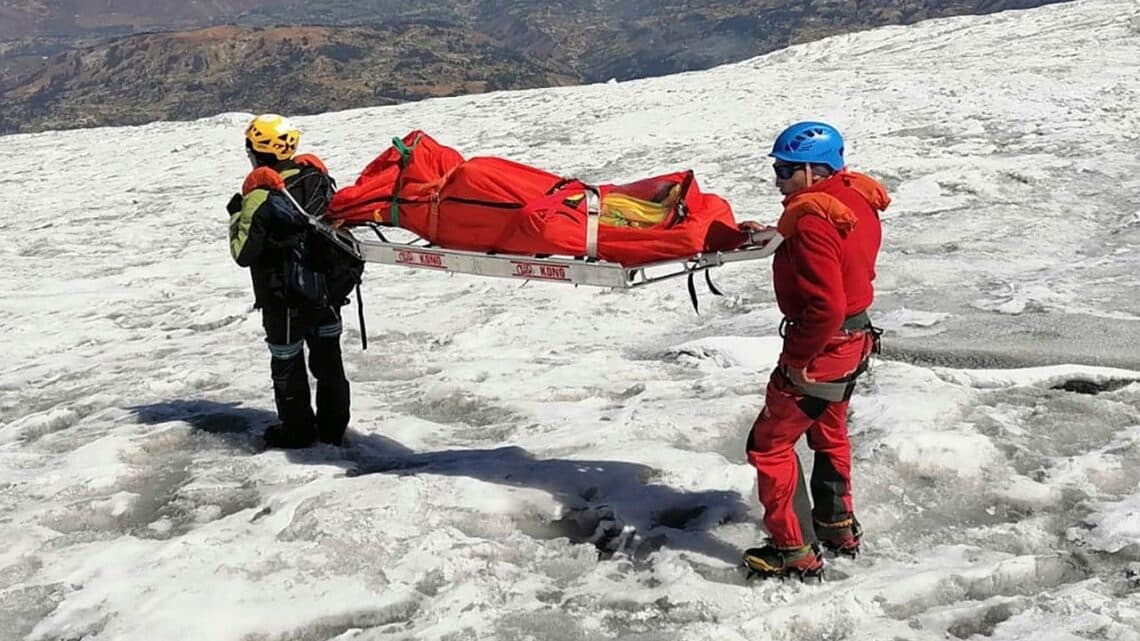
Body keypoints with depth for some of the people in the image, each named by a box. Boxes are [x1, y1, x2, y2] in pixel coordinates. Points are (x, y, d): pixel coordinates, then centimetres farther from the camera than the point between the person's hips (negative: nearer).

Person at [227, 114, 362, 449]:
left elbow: (244, 253, -14)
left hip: (286, 299, -5)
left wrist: (236, 215, -1)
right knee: (328, 357, 17)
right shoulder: (317, 174, -3)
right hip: (328, 288, 6)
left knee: (287, 362, 11)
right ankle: (333, 427, 26)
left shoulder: (259, 194, -20)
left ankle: (297, 431, 22)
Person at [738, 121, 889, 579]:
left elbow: (826, 305, -32)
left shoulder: (813, 220, -26)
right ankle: (838, 527, 43)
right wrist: (774, 235, 11)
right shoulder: (856, 198, 1)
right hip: (855, 339, 10)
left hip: (822, 348, -10)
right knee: (828, 432, 28)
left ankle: (795, 551, 9)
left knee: (769, 443, 3)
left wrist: (797, 359, -22)